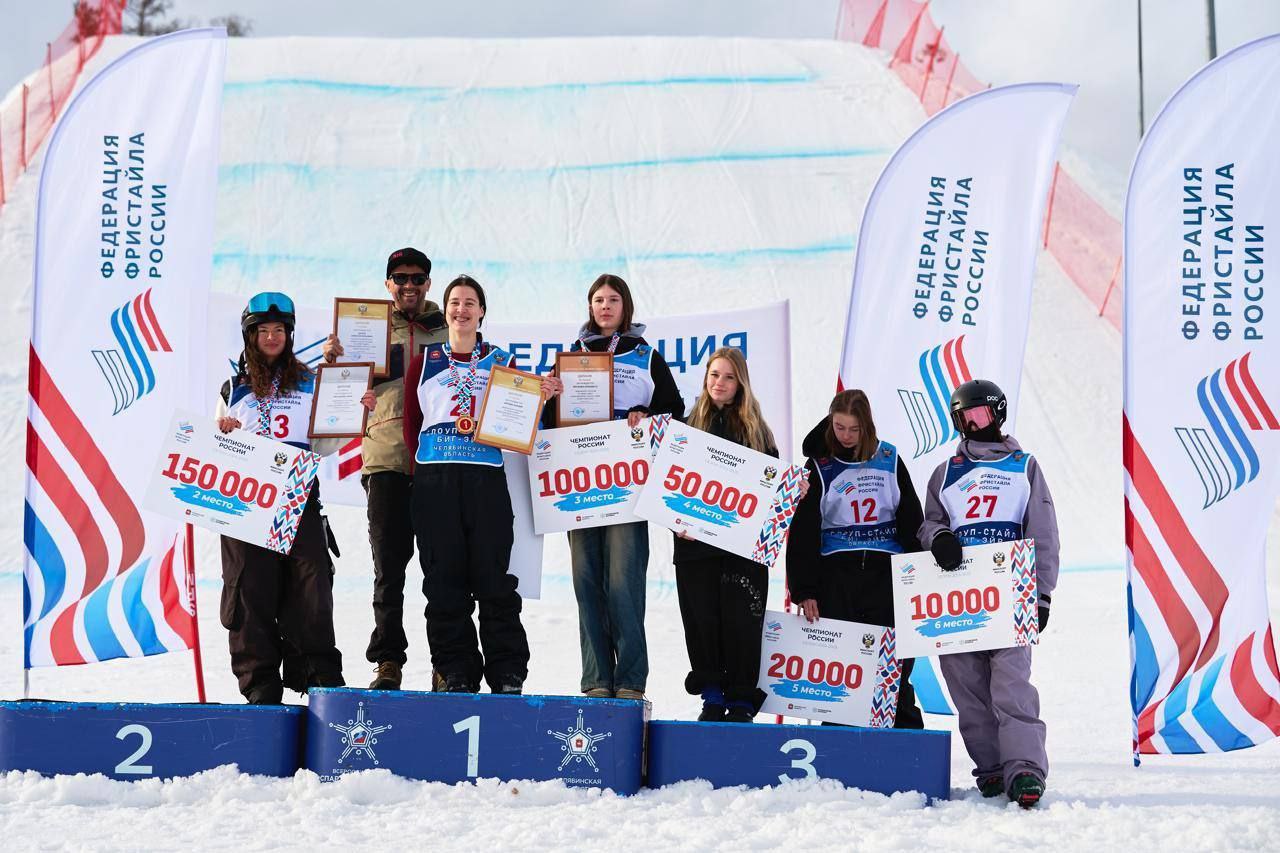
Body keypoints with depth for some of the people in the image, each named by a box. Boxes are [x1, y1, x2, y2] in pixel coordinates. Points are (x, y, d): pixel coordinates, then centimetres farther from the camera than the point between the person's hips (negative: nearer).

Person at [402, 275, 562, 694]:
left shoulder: (502, 361, 13)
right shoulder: (425, 361, 13)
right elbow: (411, 422, 12)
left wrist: (543, 396, -7)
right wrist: (422, 465, 3)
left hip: (486, 477, -1)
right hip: (434, 481, 1)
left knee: (493, 576, -4)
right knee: (443, 579, 0)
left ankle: (507, 675, 1)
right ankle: (455, 672, 7)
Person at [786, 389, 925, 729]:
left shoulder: (889, 460, 6)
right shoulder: (819, 466, 3)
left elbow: (911, 519, 11)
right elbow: (803, 532, 2)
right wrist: (804, 590, -3)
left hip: (886, 573, 1)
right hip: (837, 576, 0)